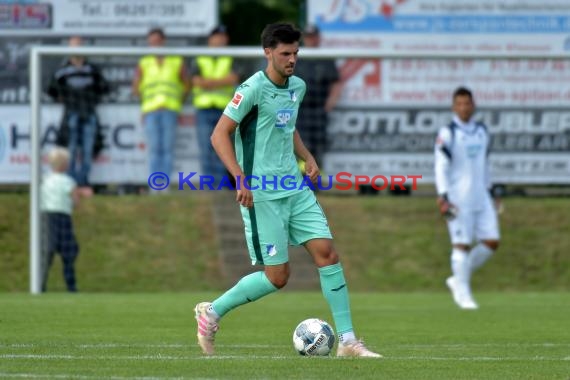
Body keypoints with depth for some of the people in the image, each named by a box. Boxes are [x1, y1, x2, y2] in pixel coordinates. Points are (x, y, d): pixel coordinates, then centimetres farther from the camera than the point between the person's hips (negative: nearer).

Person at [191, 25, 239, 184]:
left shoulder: (230, 61, 12)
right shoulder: (199, 62, 12)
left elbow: (233, 79, -7)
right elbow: (198, 81, -4)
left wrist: (209, 83, -12)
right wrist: (221, 82, -9)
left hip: (223, 111, 0)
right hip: (204, 111, 0)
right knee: (206, 150, -5)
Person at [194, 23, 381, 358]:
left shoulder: (298, 87, 11)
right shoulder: (254, 89, -13)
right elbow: (220, 135, -15)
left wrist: (308, 157, 14)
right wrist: (241, 179, -24)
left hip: (295, 188, 7)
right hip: (262, 194, -7)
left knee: (327, 252, -3)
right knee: (277, 275, -6)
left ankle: (348, 341, 0)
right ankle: (212, 312, 14)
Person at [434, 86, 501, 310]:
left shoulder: (482, 132, 13)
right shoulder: (447, 134, -6)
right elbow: (441, 166, -9)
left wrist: (489, 191, 23)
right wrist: (442, 197, -16)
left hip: (480, 197, 6)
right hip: (458, 198, -6)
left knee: (491, 242, 0)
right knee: (462, 245, -6)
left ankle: (458, 280, 15)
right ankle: (463, 294, 3)